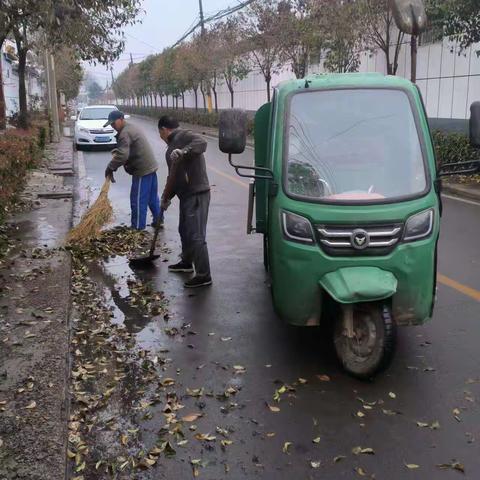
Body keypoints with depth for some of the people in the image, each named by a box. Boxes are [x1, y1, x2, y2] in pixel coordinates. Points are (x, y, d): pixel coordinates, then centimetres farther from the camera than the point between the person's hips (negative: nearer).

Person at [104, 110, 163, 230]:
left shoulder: (125, 133, -17)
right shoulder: (131, 127, 17)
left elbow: (123, 155, -27)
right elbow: (122, 150, 22)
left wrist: (110, 167, -17)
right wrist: (115, 152, 4)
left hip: (142, 170, -10)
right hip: (151, 166, 10)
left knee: (138, 200, -2)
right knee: (153, 197, 18)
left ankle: (137, 228, 4)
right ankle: (158, 220, 27)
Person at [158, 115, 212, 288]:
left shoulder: (183, 136, -8)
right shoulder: (171, 148, 21)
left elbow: (202, 143, -27)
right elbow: (173, 176, 23)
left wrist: (184, 151, -39)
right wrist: (166, 197, 18)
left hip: (197, 194, -10)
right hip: (186, 195, 10)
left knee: (196, 236, -9)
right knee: (184, 231, 23)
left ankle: (204, 275, -3)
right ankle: (187, 262, 42)